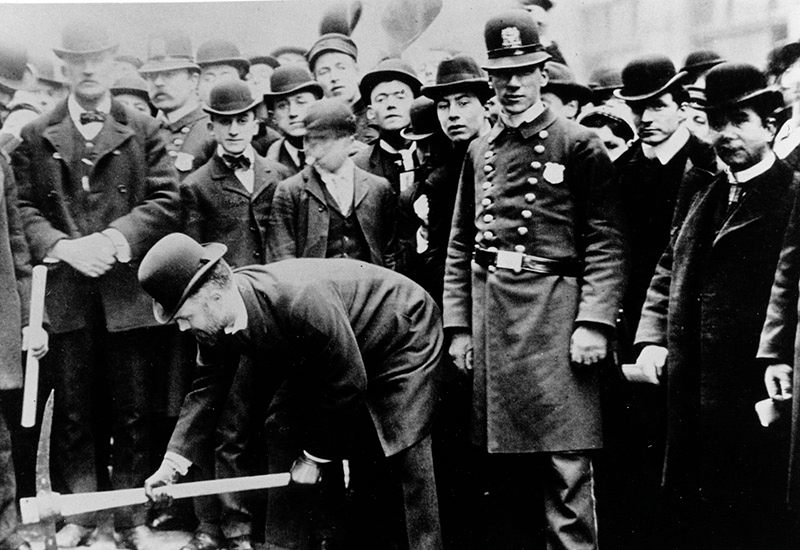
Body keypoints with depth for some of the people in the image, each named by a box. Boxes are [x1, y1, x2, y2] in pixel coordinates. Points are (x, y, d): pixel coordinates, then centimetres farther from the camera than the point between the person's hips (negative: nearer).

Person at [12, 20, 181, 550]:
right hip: (65, 294, 1)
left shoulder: (144, 130, 6)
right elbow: (24, 208, 4)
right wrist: (63, 247, -13)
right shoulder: (35, 136, 9)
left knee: (133, 414, 7)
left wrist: (113, 240, -15)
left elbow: (166, 202, -3)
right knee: (74, 414, 10)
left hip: (129, 292, -1)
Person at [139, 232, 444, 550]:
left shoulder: (301, 300, -41)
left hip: (403, 337, -8)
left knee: (406, 462, -11)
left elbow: (347, 384, -30)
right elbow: (207, 388, -5)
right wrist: (173, 462, -13)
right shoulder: (214, 322, -16)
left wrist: (314, 456, -19)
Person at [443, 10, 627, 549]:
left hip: (555, 316, -5)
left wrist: (594, 323, -15)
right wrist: (458, 325, 9)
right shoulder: (479, 152, 14)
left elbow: (606, 243, -6)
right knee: (501, 467, 13)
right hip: (490, 320, 5)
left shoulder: (579, 145, -1)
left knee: (565, 470, -2)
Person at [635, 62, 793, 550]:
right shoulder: (706, 191, 15)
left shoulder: (792, 196, -7)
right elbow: (668, 272, 18)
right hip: (689, 396, 6)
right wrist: (651, 339, 6)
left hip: (753, 401, -6)